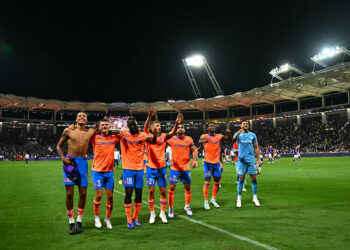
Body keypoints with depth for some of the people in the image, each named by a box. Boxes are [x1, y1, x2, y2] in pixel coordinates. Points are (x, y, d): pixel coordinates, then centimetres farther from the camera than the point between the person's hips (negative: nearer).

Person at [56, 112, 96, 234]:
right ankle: (71, 222, 11)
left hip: (83, 163, 2)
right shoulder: (68, 131, 4)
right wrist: (62, 158, -7)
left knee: (83, 194, 3)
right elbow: (58, 146, 9)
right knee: (69, 194, -2)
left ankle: (79, 220, 20)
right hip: (70, 162, -2)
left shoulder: (90, 132, 8)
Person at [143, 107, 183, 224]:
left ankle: (162, 213, 20)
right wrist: (149, 117, -40)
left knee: (163, 191, 5)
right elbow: (145, 128, -22)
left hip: (162, 168, 2)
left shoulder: (163, 136, 4)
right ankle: (152, 213, 17)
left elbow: (172, 133, -13)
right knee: (151, 191, 2)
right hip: (151, 168, -2)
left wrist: (177, 123, -32)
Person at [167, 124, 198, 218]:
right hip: (174, 168, -2)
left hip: (186, 168, 3)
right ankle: (171, 208, 12)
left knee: (188, 188, 9)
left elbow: (194, 150, 10)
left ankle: (187, 206, 29)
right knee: (172, 188, -2)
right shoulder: (172, 139, -4)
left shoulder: (189, 139, 3)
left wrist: (194, 160, -2)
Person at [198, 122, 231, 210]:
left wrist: (227, 133, -34)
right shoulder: (204, 136, -4)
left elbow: (225, 138, -12)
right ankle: (206, 202, 2)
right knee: (207, 181, -7)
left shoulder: (218, 136, 7)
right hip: (208, 162, -4)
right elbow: (200, 141, -26)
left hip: (217, 162, 4)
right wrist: (203, 140, -49)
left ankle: (213, 199, 24)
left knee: (217, 181, 9)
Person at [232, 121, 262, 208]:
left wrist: (259, 159, 7)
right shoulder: (238, 134, 2)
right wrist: (237, 134, -39)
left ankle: (255, 198, 13)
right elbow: (233, 141, -20)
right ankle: (239, 199, 8)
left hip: (251, 159, 2)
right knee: (241, 179, -1)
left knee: (253, 178, 2)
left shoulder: (252, 135, 11)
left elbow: (256, 147, 14)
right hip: (242, 159, -2)